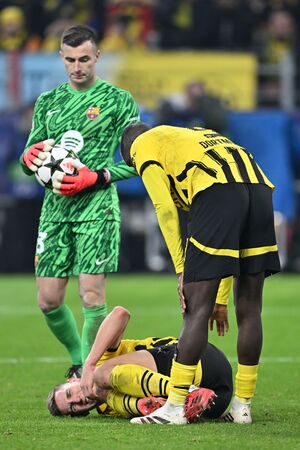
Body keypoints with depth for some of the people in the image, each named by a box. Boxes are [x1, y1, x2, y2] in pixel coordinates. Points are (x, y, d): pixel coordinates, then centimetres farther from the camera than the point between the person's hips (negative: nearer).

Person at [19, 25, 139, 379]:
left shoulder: (117, 100, 2)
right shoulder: (48, 101, 15)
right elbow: (29, 159, 19)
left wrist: (97, 177, -14)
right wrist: (29, 157, -5)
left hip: (97, 206, -5)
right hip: (55, 207, 5)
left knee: (92, 296, -13)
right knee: (48, 300, 2)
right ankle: (78, 360, 23)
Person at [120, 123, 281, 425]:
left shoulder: (142, 144, 21)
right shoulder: (195, 135, 40)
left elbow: (166, 210, 4)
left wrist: (182, 270, 5)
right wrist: (220, 299, 35)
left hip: (216, 194, -7)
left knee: (197, 309, -5)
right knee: (249, 310, 11)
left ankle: (175, 406, -3)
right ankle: (242, 406, 16)